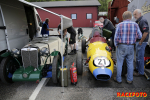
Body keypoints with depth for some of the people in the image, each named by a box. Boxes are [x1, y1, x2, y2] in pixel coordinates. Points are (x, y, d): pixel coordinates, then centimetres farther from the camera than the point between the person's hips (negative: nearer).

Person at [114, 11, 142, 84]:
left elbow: (116, 37, -11)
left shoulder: (120, 25, -8)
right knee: (130, 63, 15)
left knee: (119, 63, 9)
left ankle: (118, 79, 19)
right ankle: (129, 79, 26)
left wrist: (116, 45, 4)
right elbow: (140, 36, 4)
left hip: (121, 46, -2)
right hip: (131, 47, 3)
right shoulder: (135, 25, -1)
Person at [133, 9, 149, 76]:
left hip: (141, 42, -10)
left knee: (140, 57, -3)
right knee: (137, 56, 19)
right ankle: (137, 68, 35)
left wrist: (141, 42, -20)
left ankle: (141, 72, 9)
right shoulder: (138, 21, 15)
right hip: (138, 41, 10)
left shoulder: (143, 20, -16)